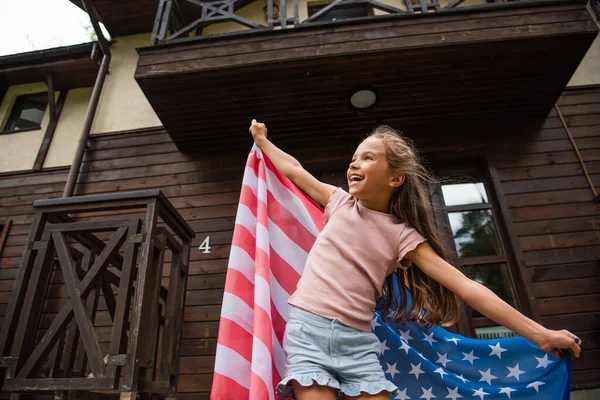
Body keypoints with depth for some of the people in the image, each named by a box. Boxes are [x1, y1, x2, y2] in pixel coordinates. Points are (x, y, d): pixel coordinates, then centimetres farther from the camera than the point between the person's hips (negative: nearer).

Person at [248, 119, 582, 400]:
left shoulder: (403, 236, 1)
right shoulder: (340, 202, 7)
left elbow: (464, 285, -2)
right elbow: (293, 169, 21)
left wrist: (540, 334, -5)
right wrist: (262, 140, 30)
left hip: (358, 341, 0)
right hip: (309, 329, 0)